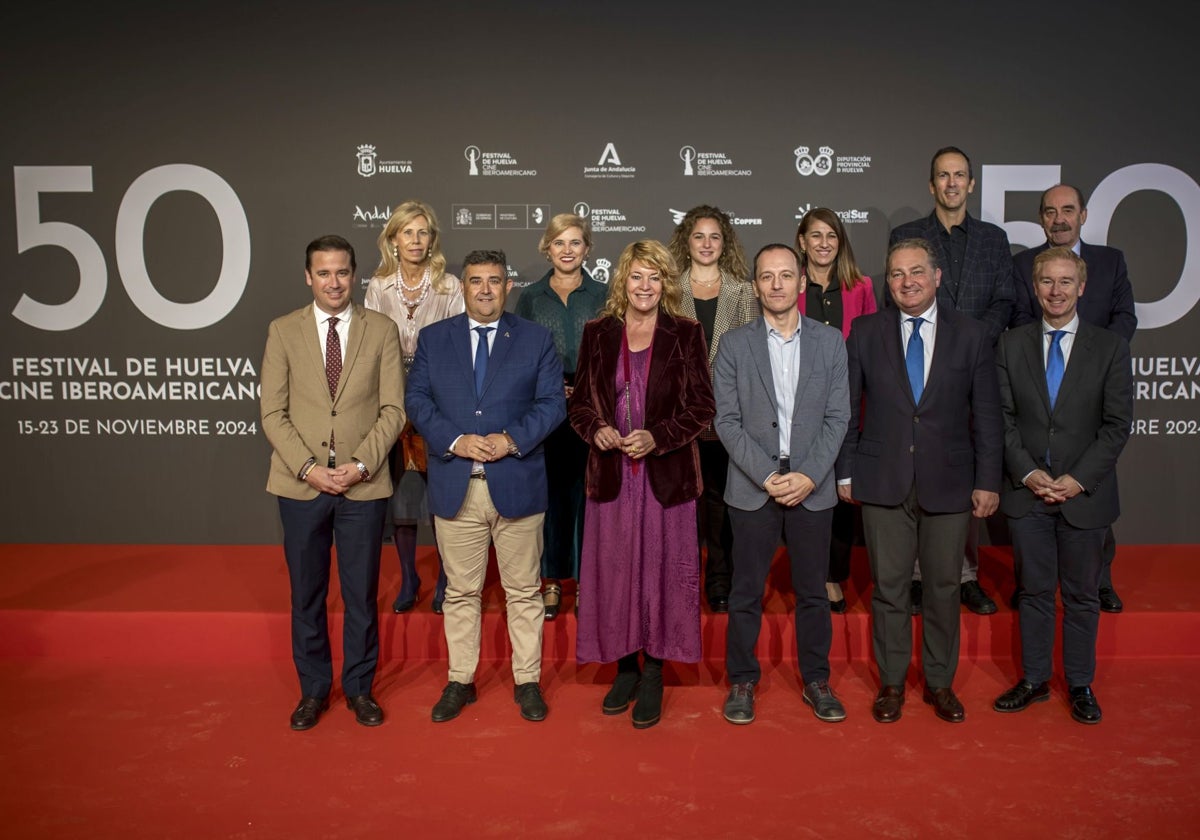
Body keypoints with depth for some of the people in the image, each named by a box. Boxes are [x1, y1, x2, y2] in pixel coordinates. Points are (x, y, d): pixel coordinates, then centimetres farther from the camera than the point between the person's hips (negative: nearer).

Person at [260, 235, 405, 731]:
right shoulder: (283, 331, 4)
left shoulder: (381, 330, 2)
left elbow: (393, 409, -1)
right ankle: (313, 689, 28)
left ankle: (359, 687, 26)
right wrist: (308, 467, -11)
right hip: (301, 485, 1)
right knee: (306, 595, 11)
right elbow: (273, 412, 0)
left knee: (361, 594, 8)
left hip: (364, 485, 0)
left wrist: (360, 464, -12)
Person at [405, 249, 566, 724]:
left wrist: (512, 439, -15)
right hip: (455, 486, 1)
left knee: (523, 591, 8)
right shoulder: (432, 338, 8)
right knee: (461, 592, 11)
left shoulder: (536, 338, 5)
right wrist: (454, 440, -13)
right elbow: (417, 400, 3)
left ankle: (527, 681, 22)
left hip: (516, 483, -1)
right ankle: (460, 681, 25)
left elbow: (552, 403, 0)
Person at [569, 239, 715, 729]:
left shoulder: (685, 335, 0)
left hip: (666, 475, -2)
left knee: (661, 570, 3)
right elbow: (580, 401, 10)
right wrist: (596, 429, -10)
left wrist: (657, 437, -15)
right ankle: (625, 669, 24)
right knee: (613, 570, 6)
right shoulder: (598, 334, 7)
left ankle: (653, 676, 18)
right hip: (611, 474, 2)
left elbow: (703, 406, -2)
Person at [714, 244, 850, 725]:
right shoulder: (734, 345, 2)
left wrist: (808, 476, -10)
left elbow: (838, 418, 1)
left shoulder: (830, 342, 6)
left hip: (812, 487, 1)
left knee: (813, 591, 11)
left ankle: (816, 681, 27)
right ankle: (742, 682, 22)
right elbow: (727, 421, -3)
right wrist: (766, 476, -12)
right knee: (746, 593, 6)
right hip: (752, 488, -1)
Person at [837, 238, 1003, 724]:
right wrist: (845, 472, 1)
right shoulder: (865, 332, 2)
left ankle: (940, 682, 27)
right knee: (888, 587, 7)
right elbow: (848, 408, 4)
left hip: (949, 483, 0)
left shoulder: (971, 335, 2)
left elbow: (986, 415, 3)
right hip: (883, 482, 0)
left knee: (943, 587, 10)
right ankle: (891, 683, 23)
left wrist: (988, 481, -1)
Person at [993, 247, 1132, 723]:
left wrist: (1079, 478, -13)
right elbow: (1002, 417, 1)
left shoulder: (1110, 348, 0)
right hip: (1027, 492, 1)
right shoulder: (1011, 344, 4)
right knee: (1034, 591, 11)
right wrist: (1027, 472, -10)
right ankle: (1034, 680, 25)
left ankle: (1080, 685, 26)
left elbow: (1118, 424, -4)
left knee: (1082, 595, 11)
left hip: (1085, 494, -1)